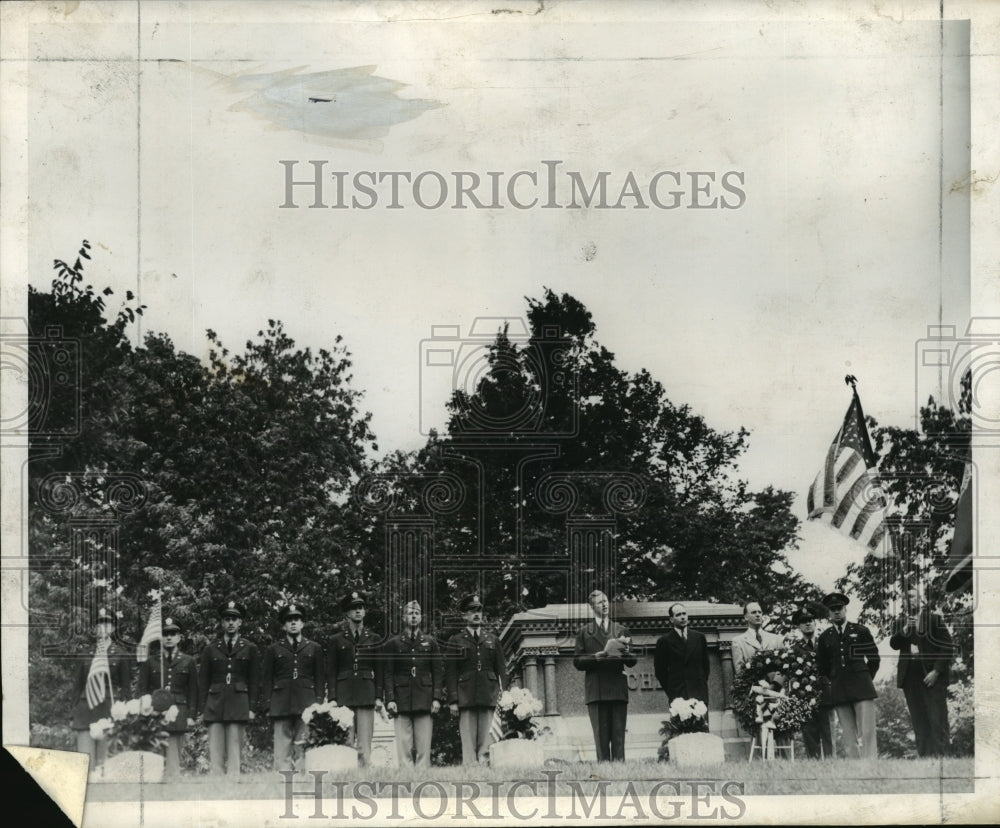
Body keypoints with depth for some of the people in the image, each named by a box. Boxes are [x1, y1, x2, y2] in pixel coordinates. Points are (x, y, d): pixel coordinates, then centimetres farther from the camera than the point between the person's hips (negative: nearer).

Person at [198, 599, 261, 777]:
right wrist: (202, 709, 4)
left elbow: (254, 681, 8)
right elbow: (202, 681, 12)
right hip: (215, 704, 1)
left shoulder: (250, 649, 10)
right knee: (215, 755, -5)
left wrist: (252, 707, -1)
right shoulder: (210, 649, 14)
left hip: (239, 705, -1)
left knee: (234, 754, -5)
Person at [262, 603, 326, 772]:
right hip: (281, 705, 0)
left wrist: (319, 703, 2)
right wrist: (268, 705, 0)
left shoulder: (314, 648, 15)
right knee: (282, 749, -5)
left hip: (306, 704, 0)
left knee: (304, 749, -5)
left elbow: (320, 678, 13)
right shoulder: (273, 650, 14)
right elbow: (267, 680, 11)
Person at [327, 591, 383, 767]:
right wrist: (332, 698, -2)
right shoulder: (337, 640, 10)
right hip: (344, 695, 0)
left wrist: (379, 697, 2)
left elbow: (379, 670, 12)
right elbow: (331, 672, 8)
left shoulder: (374, 639, 12)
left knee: (364, 745, -7)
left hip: (366, 695, 0)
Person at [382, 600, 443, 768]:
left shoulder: (430, 643, 14)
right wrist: (389, 700, -6)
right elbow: (387, 674, 5)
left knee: (424, 747, -3)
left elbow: (438, 672, 10)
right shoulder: (392, 644, 10)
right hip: (401, 702, -1)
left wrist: (437, 698, -1)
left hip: (425, 702, 1)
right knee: (404, 746, -4)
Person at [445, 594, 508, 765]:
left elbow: (501, 670, 14)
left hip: (490, 698, 2)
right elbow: (450, 673, 5)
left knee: (487, 741, -3)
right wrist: (453, 700, -4)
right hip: (466, 698, -2)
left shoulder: (493, 640, 17)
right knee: (468, 742, -5)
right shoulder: (456, 641, 10)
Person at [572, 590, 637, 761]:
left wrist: (625, 652, -8)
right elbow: (577, 662, 5)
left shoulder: (621, 631, 17)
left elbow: (632, 662, 14)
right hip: (596, 690, -2)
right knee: (601, 736, -4)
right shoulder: (584, 632, 12)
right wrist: (598, 656, -10)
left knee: (619, 736, -3)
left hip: (618, 688, 2)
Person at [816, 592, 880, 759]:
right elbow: (821, 666, 21)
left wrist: (864, 679, 9)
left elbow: (874, 659, 11)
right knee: (849, 738, 0)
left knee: (867, 734, -10)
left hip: (861, 687, -2)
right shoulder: (825, 637, 11)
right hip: (839, 691, 2)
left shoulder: (861, 631, 6)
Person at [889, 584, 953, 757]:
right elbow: (894, 644, 1)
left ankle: (941, 755, -9)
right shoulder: (899, 622, 14)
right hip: (910, 676, 4)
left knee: (937, 721, -8)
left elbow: (947, 648, -1)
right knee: (919, 723, 2)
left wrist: (937, 671, -9)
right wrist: (904, 631, -16)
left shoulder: (934, 619, 3)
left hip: (932, 677, -4)